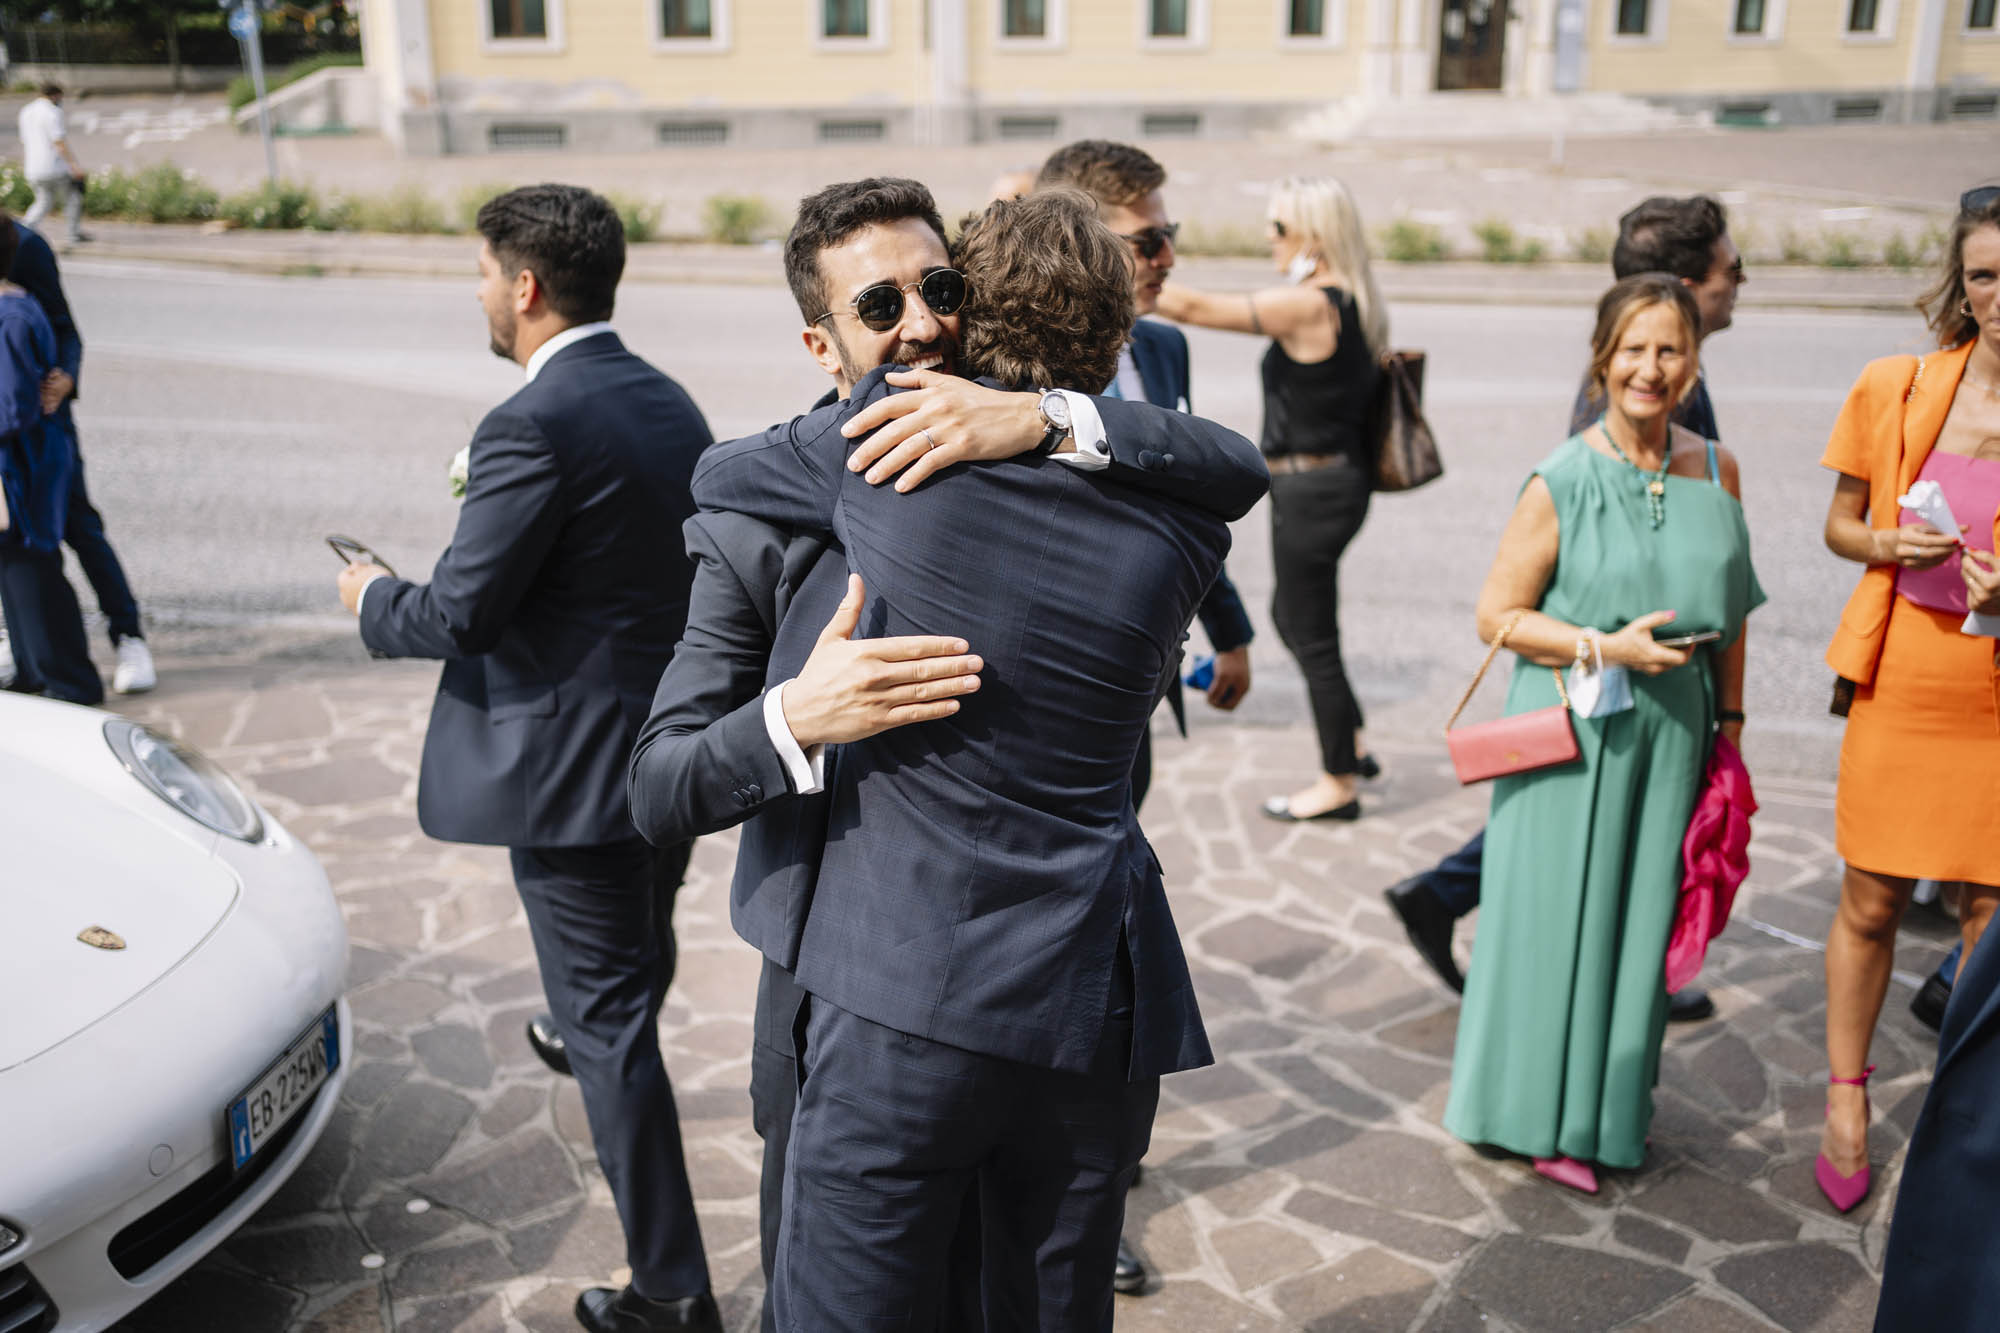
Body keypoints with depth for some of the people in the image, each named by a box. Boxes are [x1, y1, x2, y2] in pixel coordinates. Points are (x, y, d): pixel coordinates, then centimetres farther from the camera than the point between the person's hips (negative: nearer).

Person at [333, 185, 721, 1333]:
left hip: (573, 765, -8)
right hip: (675, 751, 9)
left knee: (612, 1020, 2)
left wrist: (373, 598, 1)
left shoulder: (534, 426, -21)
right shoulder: (670, 404, 7)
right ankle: (609, 1087, 53)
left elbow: (460, 614, -20)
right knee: (637, 971, 28)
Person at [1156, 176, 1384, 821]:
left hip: (1311, 488, -9)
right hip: (1340, 475, 9)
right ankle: (1351, 746, 33)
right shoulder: (1355, 302, 7)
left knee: (1312, 635, 4)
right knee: (1293, 616, 23)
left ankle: (1339, 782, 19)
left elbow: (1192, 307, -22)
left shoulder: (1306, 306, -21)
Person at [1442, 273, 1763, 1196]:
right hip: (1573, 735, -4)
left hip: (1671, 732, 5)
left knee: (1642, 913, 13)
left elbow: (1728, 611, 13)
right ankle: (1547, 1114, 24)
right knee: (1558, 918, 5)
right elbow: (1498, 616, -9)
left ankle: (1615, 1103, 32)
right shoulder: (1563, 482, -12)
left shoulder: (1715, 470, 3)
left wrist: (1729, 718, 13)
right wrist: (1605, 647, -18)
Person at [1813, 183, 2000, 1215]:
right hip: (1904, 675, 1)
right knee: (1870, 903, 8)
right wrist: (1891, 546, -11)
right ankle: (1846, 1098, 27)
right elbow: (1841, 524, 10)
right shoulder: (1895, 389, 0)